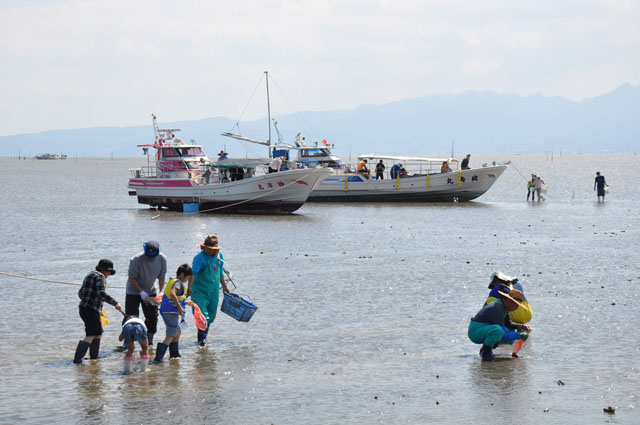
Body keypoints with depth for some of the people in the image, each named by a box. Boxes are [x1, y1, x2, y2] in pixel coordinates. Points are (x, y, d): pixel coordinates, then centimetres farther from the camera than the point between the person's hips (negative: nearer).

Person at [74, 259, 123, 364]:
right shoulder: (99, 277, -8)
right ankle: (77, 359, -20)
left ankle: (94, 358, 24)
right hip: (91, 310, -10)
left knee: (98, 333, 19)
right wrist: (115, 303, -24)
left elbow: (80, 293, 27)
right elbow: (101, 293, -22)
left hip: (84, 308, 10)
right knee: (91, 335, -13)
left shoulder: (89, 275, 21)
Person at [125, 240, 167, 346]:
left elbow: (161, 277, -3)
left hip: (150, 291, 4)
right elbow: (132, 278, -18)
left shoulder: (162, 259, -15)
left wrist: (161, 291, -16)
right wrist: (141, 292, -24)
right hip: (134, 291, -4)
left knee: (152, 318, 3)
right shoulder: (136, 260, -27)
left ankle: (150, 341, 16)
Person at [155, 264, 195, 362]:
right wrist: (179, 307, -29)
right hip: (172, 312, -10)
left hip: (166, 312, 10)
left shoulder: (171, 281, 18)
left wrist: (185, 301, 34)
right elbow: (173, 294, -31)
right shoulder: (178, 283, -13)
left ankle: (175, 354, 34)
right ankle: (158, 357, -14)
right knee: (170, 336, -7)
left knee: (177, 332, 25)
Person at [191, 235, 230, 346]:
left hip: (214, 290, 6)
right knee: (202, 314, -16)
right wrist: (189, 287, -42)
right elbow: (193, 273, -29)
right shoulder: (199, 257, -18)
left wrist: (224, 286, 26)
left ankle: (204, 337, 29)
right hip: (200, 290, -6)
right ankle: (202, 338, -7)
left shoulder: (219, 255, 2)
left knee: (211, 315, 12)